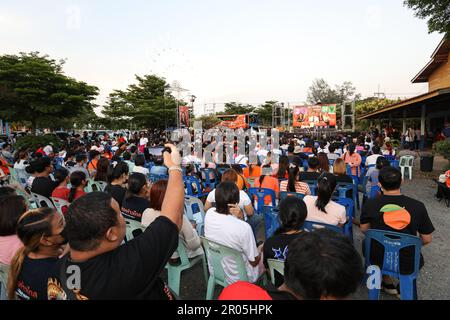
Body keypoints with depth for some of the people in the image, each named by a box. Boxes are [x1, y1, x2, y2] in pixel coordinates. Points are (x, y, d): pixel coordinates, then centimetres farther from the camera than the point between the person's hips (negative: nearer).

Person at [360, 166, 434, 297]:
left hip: (378, 260, -1)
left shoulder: (369, 205, -16)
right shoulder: (418, 206, -15)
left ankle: (388, 283, 31)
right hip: (408, 264, 2)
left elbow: (364, 230, 0)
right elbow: (426, 240, -5)